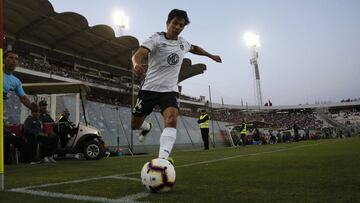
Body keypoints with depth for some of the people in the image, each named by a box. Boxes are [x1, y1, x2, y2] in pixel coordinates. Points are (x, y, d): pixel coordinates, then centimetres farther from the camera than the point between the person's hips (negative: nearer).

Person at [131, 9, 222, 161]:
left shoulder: (183, 43, 9)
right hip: (149, 88, -2)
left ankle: (162, 159, -35)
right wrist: (137, 65, -50)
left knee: (171, 119, -27)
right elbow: (138, 54, -27)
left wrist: (211, 56, 37)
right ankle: (147, 127, 47)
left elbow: (194, 48, 34)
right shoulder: (156, 39, -10)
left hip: (170, 90, 2)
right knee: (135, 124, 10)